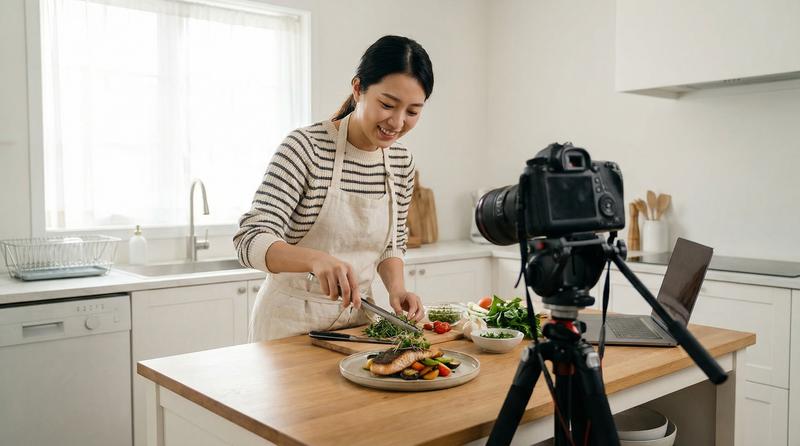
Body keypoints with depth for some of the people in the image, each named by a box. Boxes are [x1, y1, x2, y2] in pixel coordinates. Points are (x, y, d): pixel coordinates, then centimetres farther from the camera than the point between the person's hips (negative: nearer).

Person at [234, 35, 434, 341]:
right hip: (292, 322, -5)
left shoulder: (402, 161, -3)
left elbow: (392, 243, 8)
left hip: (357, 319, 5)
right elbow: (250, 241, -26)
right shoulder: (305, 147, -20)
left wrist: (396, 288, -11)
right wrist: (316, 259, -43)